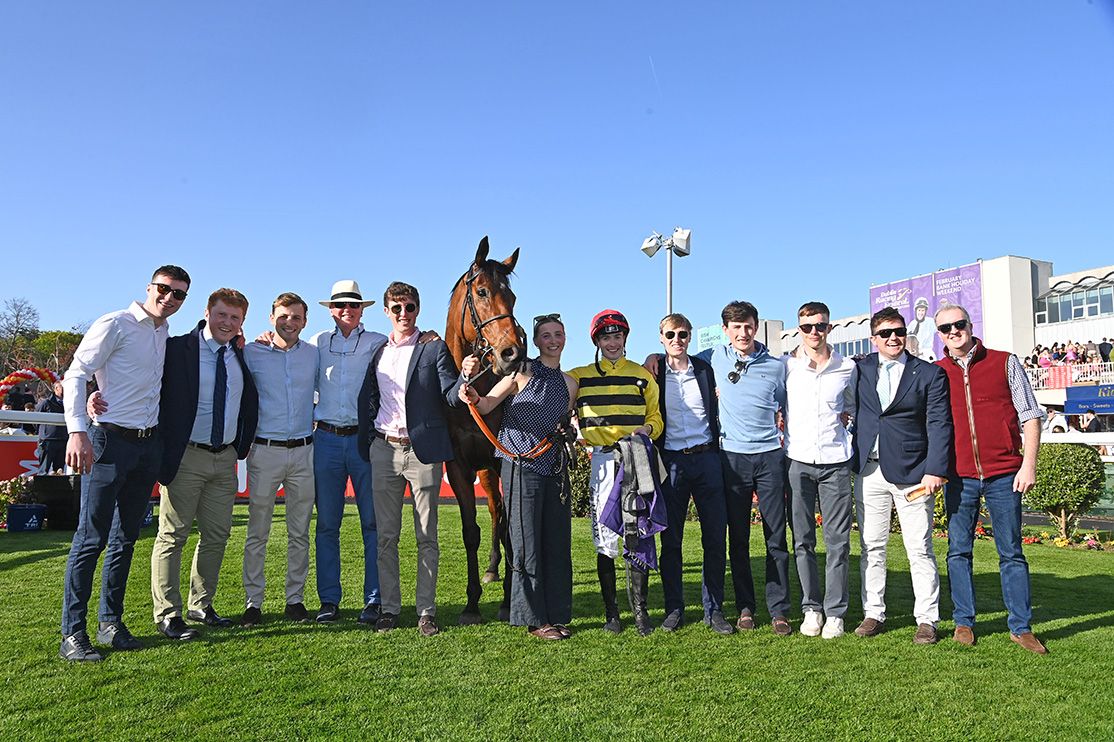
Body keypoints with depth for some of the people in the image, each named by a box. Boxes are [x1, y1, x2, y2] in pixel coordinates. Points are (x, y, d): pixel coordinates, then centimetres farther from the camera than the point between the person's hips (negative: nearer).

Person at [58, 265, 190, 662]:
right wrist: (77, 431, -21)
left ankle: (111, 622, 22)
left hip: (149, 444, 7)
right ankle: (72, 633, 4)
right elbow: (76, 374, -10)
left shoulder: (167, 335, 14)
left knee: (126, 539, 12)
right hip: (110, 440, -6)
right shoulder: (115, 324, -5)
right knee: (91, 538, -4)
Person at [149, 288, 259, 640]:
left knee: (217, 535, 12)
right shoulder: (176, 349, -8)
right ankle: (167, 615, 12)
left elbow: (249, 401, 20)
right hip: (186, 456, -6)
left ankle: (201, 605, 27)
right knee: (173, 535, 2)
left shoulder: (240, 355, 9)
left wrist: (241, 445, 12)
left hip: (226, 458, 6)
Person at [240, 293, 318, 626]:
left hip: (303, 450, 2)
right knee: (257, 532, 2)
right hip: (265, 449, -2)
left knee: (300, 532, 7)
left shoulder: (314, 354, 7)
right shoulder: (252, 352, 1)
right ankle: (253, 601, 11)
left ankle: (295, 599, 16)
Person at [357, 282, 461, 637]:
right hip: (384, 450, 3)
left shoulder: (435, 348, 1)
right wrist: (367, 445, 4)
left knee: (426, 537, 4)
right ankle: (389, 607, 18)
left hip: (423, 449, -3)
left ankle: (426, 610, 12)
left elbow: (450, 394, -8)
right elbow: (366, 401, 14)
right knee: (386, 536, 8)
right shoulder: (376, 352, 12)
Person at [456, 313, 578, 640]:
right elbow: (487, 406, -10)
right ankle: (534, 619, 11)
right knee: (527, 544, 0)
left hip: (555, 466, 6)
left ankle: (556, 614, 21)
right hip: (521, 465, -5)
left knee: (558, 542, 9)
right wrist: (473, 396, -30)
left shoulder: (569, 384, 12)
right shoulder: (523, 372, -3)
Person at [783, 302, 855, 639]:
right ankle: (811, 608, 15)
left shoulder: (847, 368, 6)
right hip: (797, 460, 0)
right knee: (803, 539, 4)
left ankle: (835, 612, 10)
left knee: (838, 540, 1)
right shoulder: (784, 366, 3)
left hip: (835, 462, 0)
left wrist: (841, 418, 5)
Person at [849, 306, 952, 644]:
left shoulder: (930, 373, 2)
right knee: (871, 547, 9)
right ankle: (873, 613, 20)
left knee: (920, 550, 1)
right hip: (869, 472, 3)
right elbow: (853, 414, 11)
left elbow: (939, 426, -4)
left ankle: (927, 619, 12)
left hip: (912, 474, -3)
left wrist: (935, 471, -12)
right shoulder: (860, 370, 9)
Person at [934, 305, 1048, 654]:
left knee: (1011, 552, 5)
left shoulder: (1005, 363, 3)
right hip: (959, 476, 1)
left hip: (1004, 474, -1)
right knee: (958, 550, 6)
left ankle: (1021, 627, 15)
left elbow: (1030, 416, 3)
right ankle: (964, 622, 18)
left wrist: (1029, 464, -5)